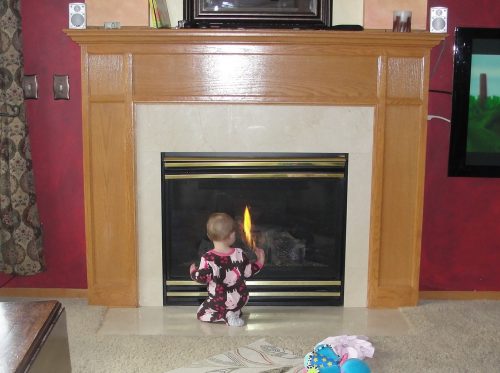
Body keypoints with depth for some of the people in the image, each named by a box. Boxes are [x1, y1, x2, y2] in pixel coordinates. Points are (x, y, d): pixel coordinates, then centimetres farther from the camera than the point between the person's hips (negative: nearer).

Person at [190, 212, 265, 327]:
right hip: (240, 300, 4)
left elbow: (202, 278, -21)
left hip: (219, 301, -4)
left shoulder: (208, 258, -19)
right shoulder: (239, 254, -8)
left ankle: (225, 316, -9)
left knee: (201, 314, 14)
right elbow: (248, 272, 0)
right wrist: (260, 261, 16)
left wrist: (193, 272, 0)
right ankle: (234, 313, -1)